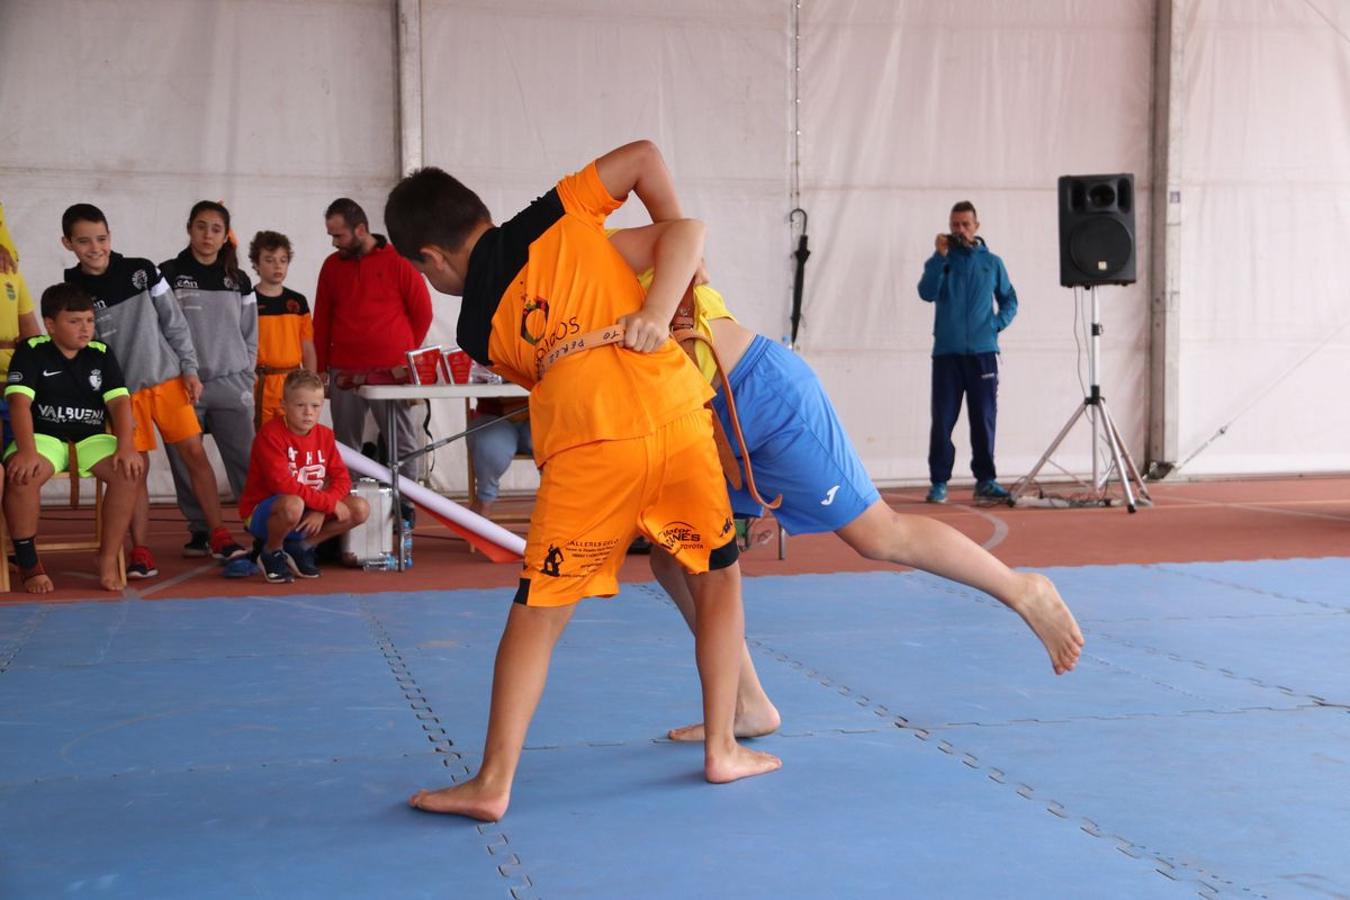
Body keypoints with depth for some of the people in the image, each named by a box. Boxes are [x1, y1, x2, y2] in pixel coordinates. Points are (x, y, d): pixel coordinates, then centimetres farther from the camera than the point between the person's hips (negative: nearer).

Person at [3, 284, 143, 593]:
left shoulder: (101, 354, 9)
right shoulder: (31, 352, 0)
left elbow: (120, 402, 0)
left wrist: (126, 447, -18)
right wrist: (26, 451, -28)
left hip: (92, 439, 3)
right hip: (43, 436, -3)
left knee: (128, 471, -28)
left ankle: (109, 558, -14)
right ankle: (29, 563, -15)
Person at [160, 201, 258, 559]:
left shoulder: (238, 281, 13)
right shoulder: (168, 275, 4)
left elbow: (250, 336, 16)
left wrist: (247, 381, 8)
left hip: (230, 384, 1)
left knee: (246, 460, -7)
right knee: (188, 465, -1)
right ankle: (202, 533, 9)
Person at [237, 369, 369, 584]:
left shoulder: (324, 435, 2)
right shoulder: (270, 434, -18)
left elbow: (342, 479, -2)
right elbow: (282, 484, -27)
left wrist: (321, 511, -21)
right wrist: (328, 503, -25)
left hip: (312, 511, 6)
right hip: (261, 513, -6)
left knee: (360, 509, -11)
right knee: (293, 505, -41)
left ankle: (301, 547, 6)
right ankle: (271, 552, -7)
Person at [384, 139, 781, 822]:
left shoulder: (477, 328, 13)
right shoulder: (555, 219, 13)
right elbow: (644, 156, 11)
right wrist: (677, 242, 24)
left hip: (586, 452, -2)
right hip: (676, 419, 2)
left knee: (536, 614, 7)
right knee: (719, 579, 21)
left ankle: (493, 783, 6)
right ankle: (722, 748, 24)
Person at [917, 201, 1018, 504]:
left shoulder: (992, 262, 9)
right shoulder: (940, 260, 6)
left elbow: (1010, 300, 15)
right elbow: (927, 293, -10)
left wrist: (998, 323, -3)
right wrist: (940, 256, -14)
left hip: (982, 352, 1)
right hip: (947, 352, -1)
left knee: (984, 419, 3)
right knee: (943, 419, -2)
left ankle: (985, 479, 10)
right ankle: (939, 481, 1)